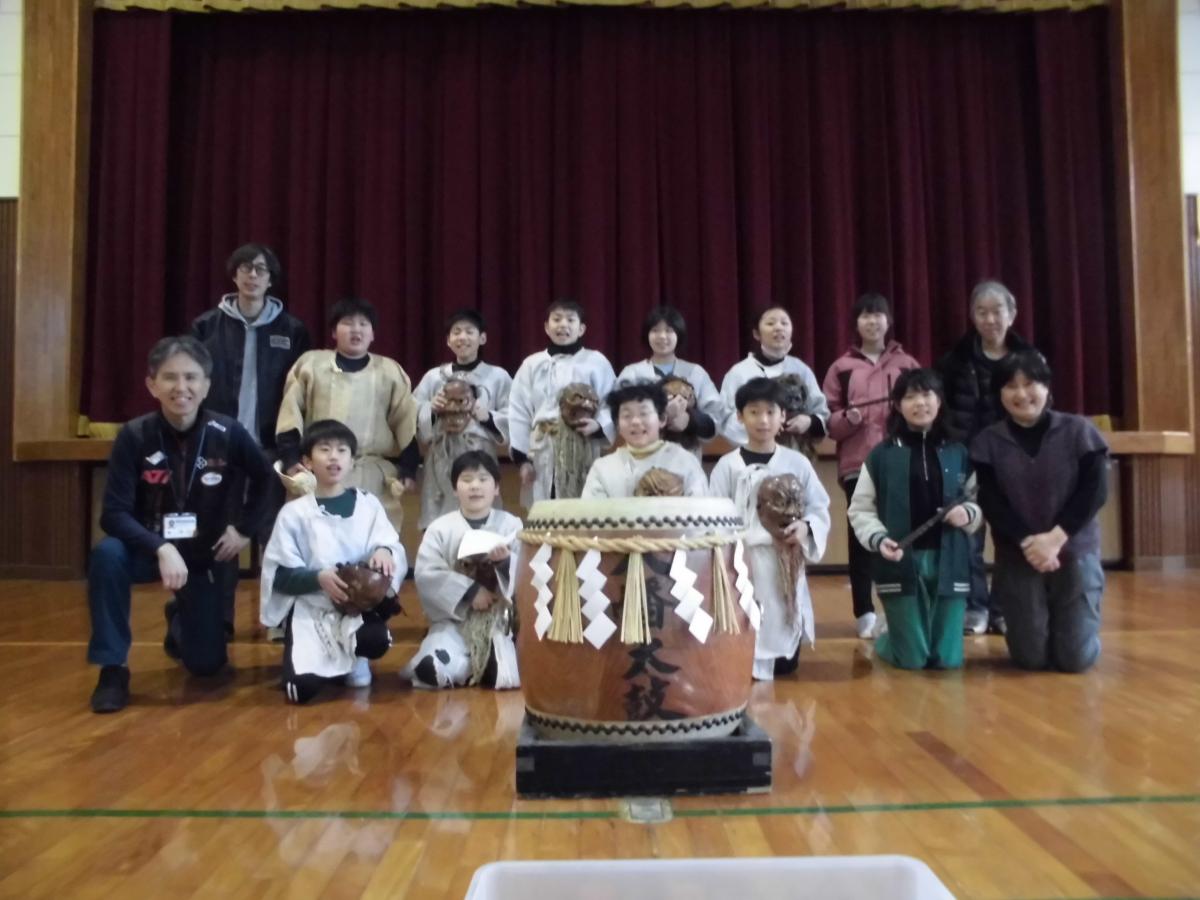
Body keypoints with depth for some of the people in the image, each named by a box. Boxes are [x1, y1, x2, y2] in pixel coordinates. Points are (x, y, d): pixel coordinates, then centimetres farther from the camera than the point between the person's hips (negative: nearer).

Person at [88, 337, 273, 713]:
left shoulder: (228, 433, -16)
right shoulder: (134, 436, -18)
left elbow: (265, 479, 4)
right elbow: (114, 513, -21)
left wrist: (245, 529, 0)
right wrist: (162, 549, -35)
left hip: (204, 555, 1)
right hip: (149, 548, -1)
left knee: (206, 664, 0)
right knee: (106, 555, -37)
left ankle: (181, 619, 38)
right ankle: (113, 668, -17)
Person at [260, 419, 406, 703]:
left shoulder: (369, 505, 4)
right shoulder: (294, 513, -1)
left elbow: (393, 549, -4)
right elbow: (279, 574, -2)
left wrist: (384, 551, -28)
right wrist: (319, 577, -20)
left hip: (360, 603, 1)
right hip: (309, 607, 0)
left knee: (376, 640, -33)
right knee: (302, 688, -17)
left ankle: (354, 658, 7)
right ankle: (335, 656, 20)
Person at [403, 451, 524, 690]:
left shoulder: (512, 525, 3)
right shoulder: (440, 527, 1)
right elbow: (426, 575, -10)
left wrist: (506, 562, -27)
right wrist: (469, 591, -18)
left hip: (501, 618, 0)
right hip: (454, 618, 1)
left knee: (505, 675, -24)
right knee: (432, 669, -24)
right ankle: (484, 665, 3)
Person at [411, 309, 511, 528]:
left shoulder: (498, 376, 5)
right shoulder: (433, 377, 10)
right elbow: (412, 419, 8)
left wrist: (487, 417, -15)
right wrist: (431, 410, -10)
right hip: (441, 463, 2)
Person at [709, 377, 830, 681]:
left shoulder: (797, 462, 3)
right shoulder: (728, 466, -4)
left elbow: (820, 508, 6)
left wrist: (806, 528, -15)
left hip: (786, 569, 3)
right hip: (742, 568, -2)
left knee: (786, 666, 11)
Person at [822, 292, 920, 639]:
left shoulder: (907, 364, 12)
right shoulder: (842, 367, 9)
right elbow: (827, 419, 5)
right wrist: (847, 419, -14)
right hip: (857, 463, 0)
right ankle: (865, 613, 7)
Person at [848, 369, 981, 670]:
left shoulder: (957, 453, 7)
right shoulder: (881, 455, 0)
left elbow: (979, 501, 12)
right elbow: (860, 509, 0)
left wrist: (968, 514, -10)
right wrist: (878, 538, -16)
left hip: (948, 562, 2)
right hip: (901, 563, -2)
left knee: (948, 660, 4)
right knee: (912, 660, 1)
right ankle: (886, 640, 36)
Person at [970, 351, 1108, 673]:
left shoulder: (1078, 431, -2)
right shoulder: (988, 442, -2)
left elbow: (1095, 490, -7)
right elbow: (991, 502, -7)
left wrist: (1055, 538, -17)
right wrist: (1027, 542, -20)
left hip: (1075, 551, 0)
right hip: (1017, 556, 0)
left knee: (1076, 658, -1)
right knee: (1030, 658, 1)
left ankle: (1076, 623, 33)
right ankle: (1032, 622, 36)